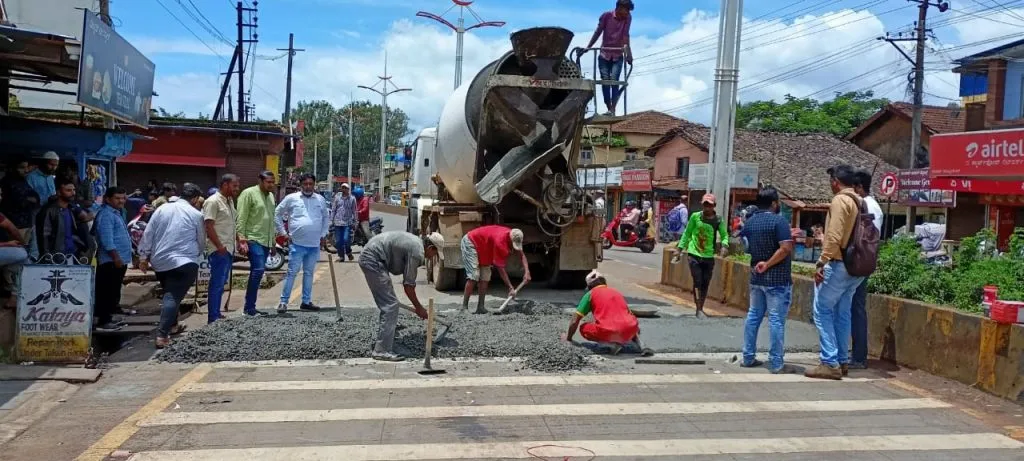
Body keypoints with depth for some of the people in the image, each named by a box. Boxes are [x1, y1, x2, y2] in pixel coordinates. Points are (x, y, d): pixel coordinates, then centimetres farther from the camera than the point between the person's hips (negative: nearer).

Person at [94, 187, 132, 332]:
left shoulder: (116, 213, 19)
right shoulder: (106, 214, -12)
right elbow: (107, 239, -21)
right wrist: (116, 257, -24)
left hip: (119, 260, 10)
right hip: (111, 261, -10)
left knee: (113, 291, 13)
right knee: (107, 292, -8)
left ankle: (107, 318, 19)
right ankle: (103, 321, -6)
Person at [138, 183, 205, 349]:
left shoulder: (161, 209, 8)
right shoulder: (196, 214, -3)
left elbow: (147, 235, 6)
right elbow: (202, 242, 5)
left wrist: (143, 257, 12)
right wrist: (196, 254, 25)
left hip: (160, 261, 5)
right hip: (184, 262, -5)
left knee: (169, 294, 23)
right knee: (173, 297, -9)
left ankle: (172, 326, 34)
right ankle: (162, 335, -19)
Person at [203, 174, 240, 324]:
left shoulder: (230, 201, 16)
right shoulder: (213, 202, -12)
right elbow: (208, 226, -18)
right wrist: (220, 246, -21)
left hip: (229, 249, 9)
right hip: (219, 250, -9)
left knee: (221, 283, 14)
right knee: (217, 284, -7)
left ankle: (217, 314, 22)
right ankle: (213, 318, -4)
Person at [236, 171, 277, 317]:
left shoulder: (270, 196, 16)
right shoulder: (249, 193, -8)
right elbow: (241, 219, -12)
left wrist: (272, 242, 21)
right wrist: (242, 240, -19)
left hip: (265, 241, 8)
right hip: (253, 239, -8)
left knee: (257, 272, 9)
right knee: (258, 269, -17)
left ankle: (250, 307, 14)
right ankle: (249, 307, -12)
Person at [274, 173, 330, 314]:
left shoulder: (320, 199, 8)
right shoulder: (291, 198, -2)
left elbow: (326, 217, 20)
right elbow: (277, 214, 5)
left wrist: (324, 235, 13)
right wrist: (283, 233, 1)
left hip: (314, 244, 4)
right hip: (297, 243, -4)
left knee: (309, 273, 12)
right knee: (292, 272, -5)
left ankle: (306, 302, 20)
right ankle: (283, 301, 1)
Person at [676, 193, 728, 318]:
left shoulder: (718, 220, -2)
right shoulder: (695, 216, -3)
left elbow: (724, 235, 0)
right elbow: (687, 233, 6)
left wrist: (724, 245, -22)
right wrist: (680, 248, 5)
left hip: (709, 256, 2)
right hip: (694, 254, -1)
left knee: (705, 284, 8)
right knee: (697, 282, -10)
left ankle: (701, 308, 22)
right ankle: (699, 310, -6)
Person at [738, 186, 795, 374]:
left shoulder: (749, 222, 7)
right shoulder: (779, 221, -14)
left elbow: (744, 247, 17)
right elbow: (786, 248, -23)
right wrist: (768, 264, -15)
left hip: (756, 277, 7)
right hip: (777, 279, -7)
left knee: (753, 316, 14)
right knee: (776, 320, -3)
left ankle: (748, 357, 19)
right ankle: (776, 363, -1)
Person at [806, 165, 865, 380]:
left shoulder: (840, 200, -11)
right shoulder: (860, 202, 14)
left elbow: (834, 236, -21)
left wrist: (821, 262, -19)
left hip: (839, 265, -9)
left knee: (823, 311, -4)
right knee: (842, 313, 14)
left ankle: (830, 363, -7)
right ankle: (842, 361, 19)